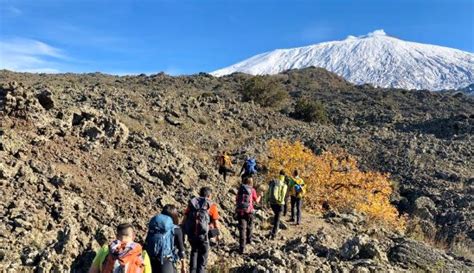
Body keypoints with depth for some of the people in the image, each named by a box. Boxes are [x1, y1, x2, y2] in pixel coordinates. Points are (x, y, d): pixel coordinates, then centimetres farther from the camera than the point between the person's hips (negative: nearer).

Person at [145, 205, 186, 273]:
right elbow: (181, 249, -1)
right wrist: (183, 266, 12)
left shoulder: (153, 226, 3)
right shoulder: (176, 230, -7)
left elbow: (146, 243, 7)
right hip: (166, 262, -4)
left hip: (152, 261, 5)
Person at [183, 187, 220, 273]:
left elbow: (185, 218, 10)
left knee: (194, 250, 29)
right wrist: (218, 234, 19)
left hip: (190, 232, 4)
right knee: (203, 253, 18)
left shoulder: (191, 203, 13)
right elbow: (216, 222, 4)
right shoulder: (211, 205, 3)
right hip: (202, 233, -4)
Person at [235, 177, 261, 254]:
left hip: (240, 211, 1)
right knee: (249, 227, 23)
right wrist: (260, 196, 26)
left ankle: (242, 248, -10)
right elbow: (256, 201, 7)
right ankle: (249, 240, 44)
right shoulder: (252, 190, -2)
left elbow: (237, 200, 12)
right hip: (249, 211, -1)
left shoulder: (240, 189, 6)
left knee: (242, 229, -1)